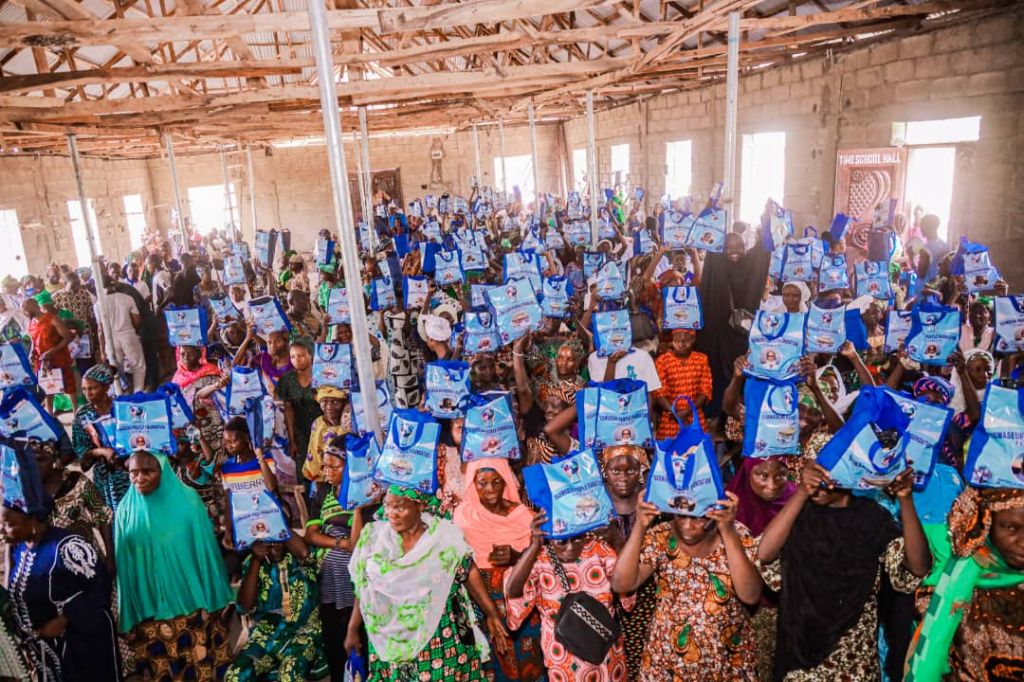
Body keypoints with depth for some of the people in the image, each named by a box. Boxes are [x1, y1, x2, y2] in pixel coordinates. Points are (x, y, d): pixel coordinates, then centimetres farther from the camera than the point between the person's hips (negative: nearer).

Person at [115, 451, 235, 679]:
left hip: (191, 602, -2)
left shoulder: (187, 500, -6)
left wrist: (211, 598, -3)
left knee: (200, 666, 6)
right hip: (148, 607, 2)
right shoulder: (126, 509, 0)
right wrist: (128, 611, 4)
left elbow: (205, 549, -3)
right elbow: (123, 563, 5)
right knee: (158, 670, 10)